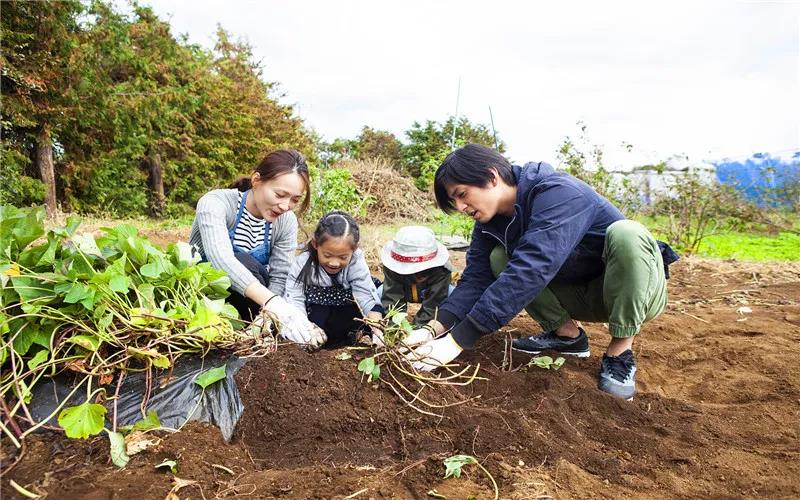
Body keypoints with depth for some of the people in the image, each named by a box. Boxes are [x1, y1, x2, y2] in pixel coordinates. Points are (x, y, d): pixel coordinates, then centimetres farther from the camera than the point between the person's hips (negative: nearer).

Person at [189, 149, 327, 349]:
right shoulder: (216, 203, -24)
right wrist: (273, 304, -54)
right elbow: (221, 260, -41)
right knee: (244, 262, -34)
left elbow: (279, 278, -15)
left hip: (248, 304, 3)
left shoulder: (286, 222, -10)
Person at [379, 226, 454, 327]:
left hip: (433, 292, -1)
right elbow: (392, 300, -38)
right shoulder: (391, 268, -39)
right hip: (403, 290, 1)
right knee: (379, 293, -25)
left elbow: (432, 307, -38)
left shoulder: (441, 270, -42)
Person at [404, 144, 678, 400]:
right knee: (499, 259, -9)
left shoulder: (558, 193, -30)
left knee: (625, 233, -36)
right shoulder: (490, 222, -5)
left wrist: (456, 341, -44)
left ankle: (620, 352, -19)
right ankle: (567, 334, 3)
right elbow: (476, 278, -14)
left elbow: (528, 272, -41)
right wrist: (436, 328, -31)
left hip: (636, 291, -6)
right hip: (580, 295, 6)